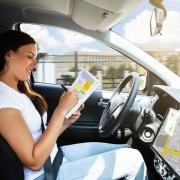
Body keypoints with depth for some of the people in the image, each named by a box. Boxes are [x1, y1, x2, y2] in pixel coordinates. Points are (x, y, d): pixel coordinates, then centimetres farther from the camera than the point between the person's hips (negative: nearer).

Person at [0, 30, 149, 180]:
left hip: (56, 156, 9)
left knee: (128, 151, 7)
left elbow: (44, 135, 11)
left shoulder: (19, 92, 10)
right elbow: (34, 162, -24)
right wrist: (61, 111, -23)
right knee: (133, 159, -9)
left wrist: (66, 122, -6)